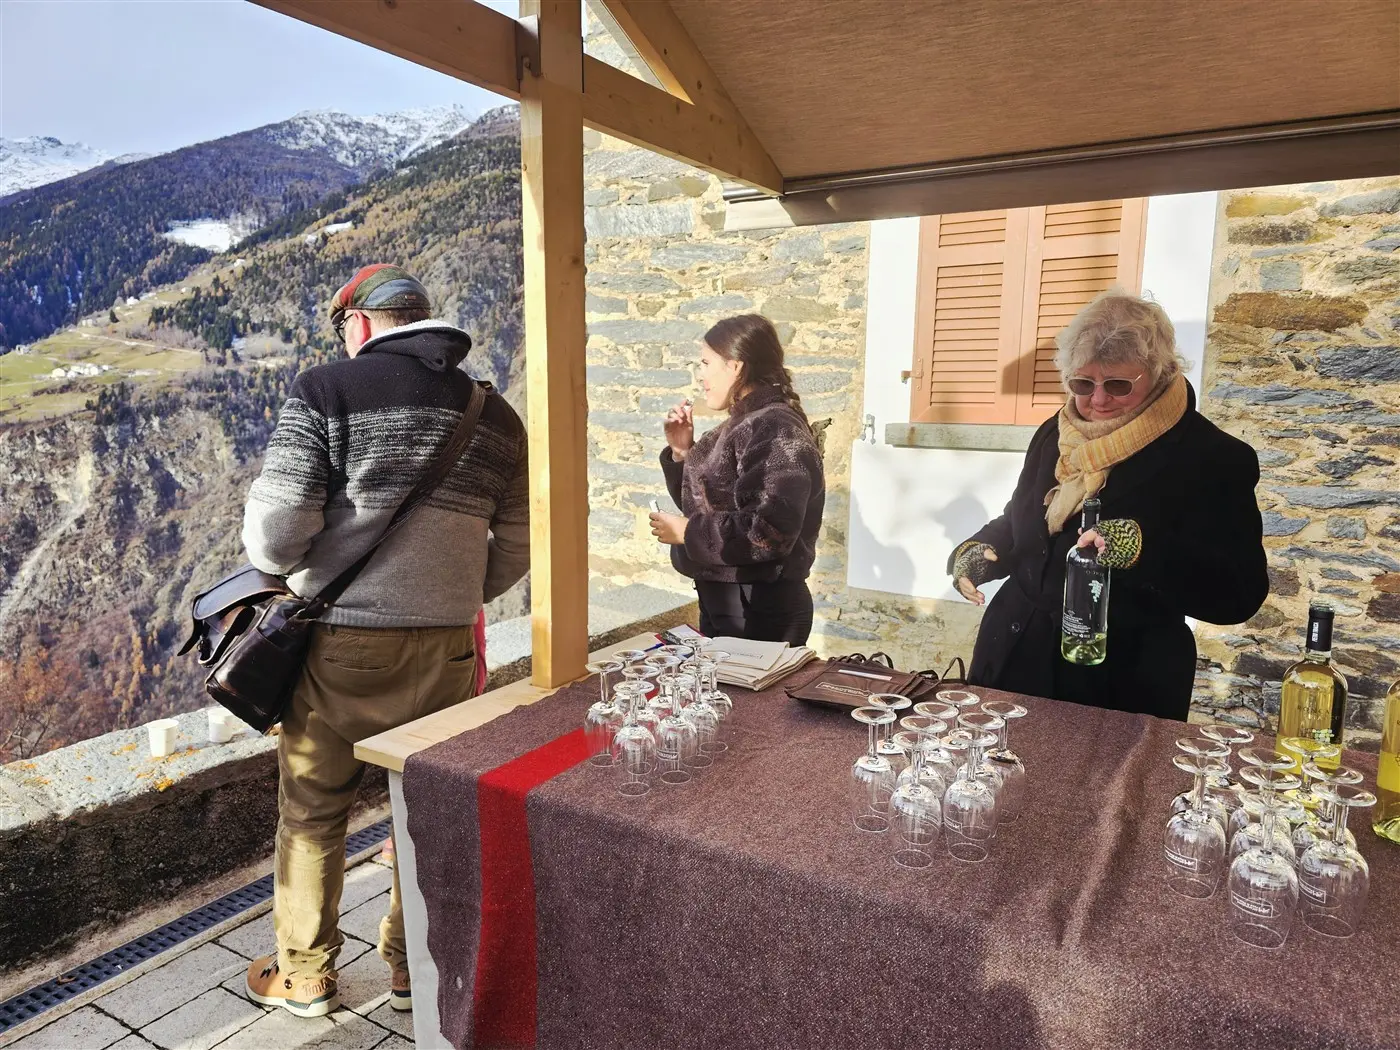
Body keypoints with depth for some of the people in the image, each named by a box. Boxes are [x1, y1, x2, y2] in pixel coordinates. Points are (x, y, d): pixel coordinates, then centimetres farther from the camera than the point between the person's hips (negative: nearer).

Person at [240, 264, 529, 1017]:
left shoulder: (328, 390, -8)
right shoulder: (495, 415, 5)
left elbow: (275, 529, -14)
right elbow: (516, 548, 7)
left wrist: (278, 565, 9)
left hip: (340, 640, -3)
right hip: (446, 647, 4)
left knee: (311, 814, 16)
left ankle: (304, 976, 32)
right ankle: (414, 972, 32)